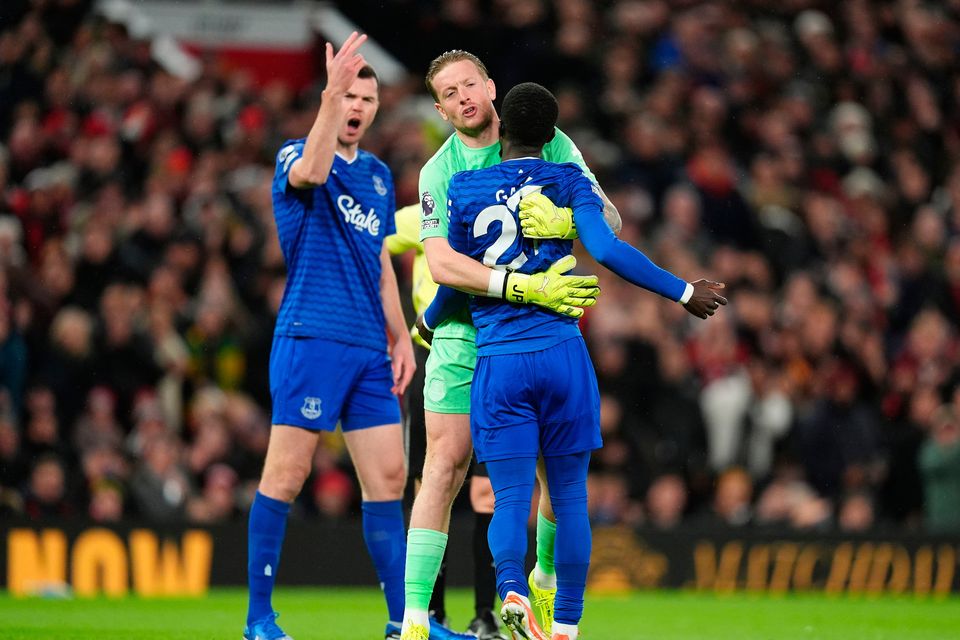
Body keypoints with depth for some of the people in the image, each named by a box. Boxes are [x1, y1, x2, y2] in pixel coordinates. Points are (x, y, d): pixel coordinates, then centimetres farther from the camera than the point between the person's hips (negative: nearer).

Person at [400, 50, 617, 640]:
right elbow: (440, 261, -17)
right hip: (465, 336, -2)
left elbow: (608, 220, -2)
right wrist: (523, 287, -31)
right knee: (445, 469, -8)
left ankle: (546, 579, 30)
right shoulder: (439, 172, -4)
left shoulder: (549, 144, 0)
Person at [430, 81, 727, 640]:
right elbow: (607, 249, -11)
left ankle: (512, 590, -30)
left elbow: (452, 279, 12)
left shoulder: (465, 190, 5)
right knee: (569, 498, 10)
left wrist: (428, 322, 33)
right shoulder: (569, 181, 1)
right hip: (561, 352, 0)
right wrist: (684, 292, -4)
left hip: (498, 363, 0)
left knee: (511, 498, -1)